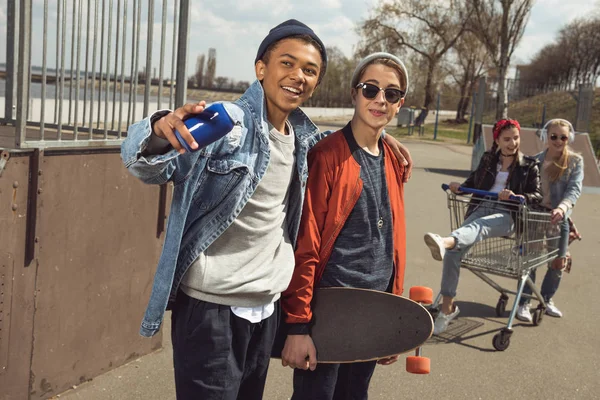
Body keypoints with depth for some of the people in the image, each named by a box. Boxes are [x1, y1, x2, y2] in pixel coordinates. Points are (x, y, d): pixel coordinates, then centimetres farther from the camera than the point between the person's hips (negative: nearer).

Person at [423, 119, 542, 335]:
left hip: (507, 215, -4)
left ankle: (445, 242, -76)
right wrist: (460, 187, 5)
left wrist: (516, 196, -16)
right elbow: (473, 181, 28)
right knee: (453, 252, -24)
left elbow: (537, 195, 4)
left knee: (479, 226, -42)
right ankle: (447, 306, -20)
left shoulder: (529, 165, 12)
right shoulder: (488, 159, 20)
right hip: (481, 209, 4)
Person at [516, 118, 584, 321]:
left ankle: (547, 299, 32)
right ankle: (524, 303, 8)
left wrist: (562, 208, -30)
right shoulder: (535, 161, 2)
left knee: (558, 263, 10)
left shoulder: (575, 161, -1)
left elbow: (574, 189, -13)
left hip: (559, 218, 1)